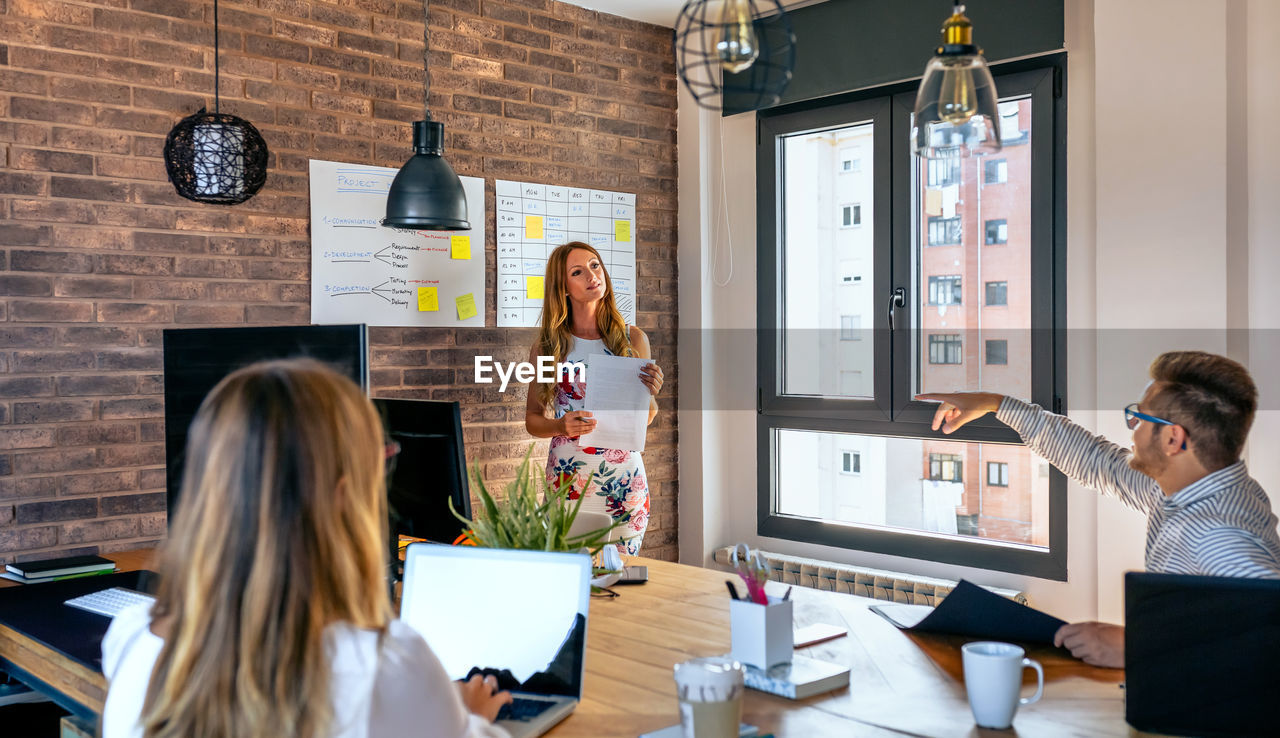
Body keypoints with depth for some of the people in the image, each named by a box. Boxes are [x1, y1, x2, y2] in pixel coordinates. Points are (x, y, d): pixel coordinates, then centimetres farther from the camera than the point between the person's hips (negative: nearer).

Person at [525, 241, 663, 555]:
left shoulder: (633, 339, 5)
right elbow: (532, 419, 6)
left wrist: (651, 393, -11)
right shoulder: (547, 345, 2)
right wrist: (561, 426, -13)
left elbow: (645, 419, 10)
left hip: (623, 476, 1)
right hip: (568, 477, -1)